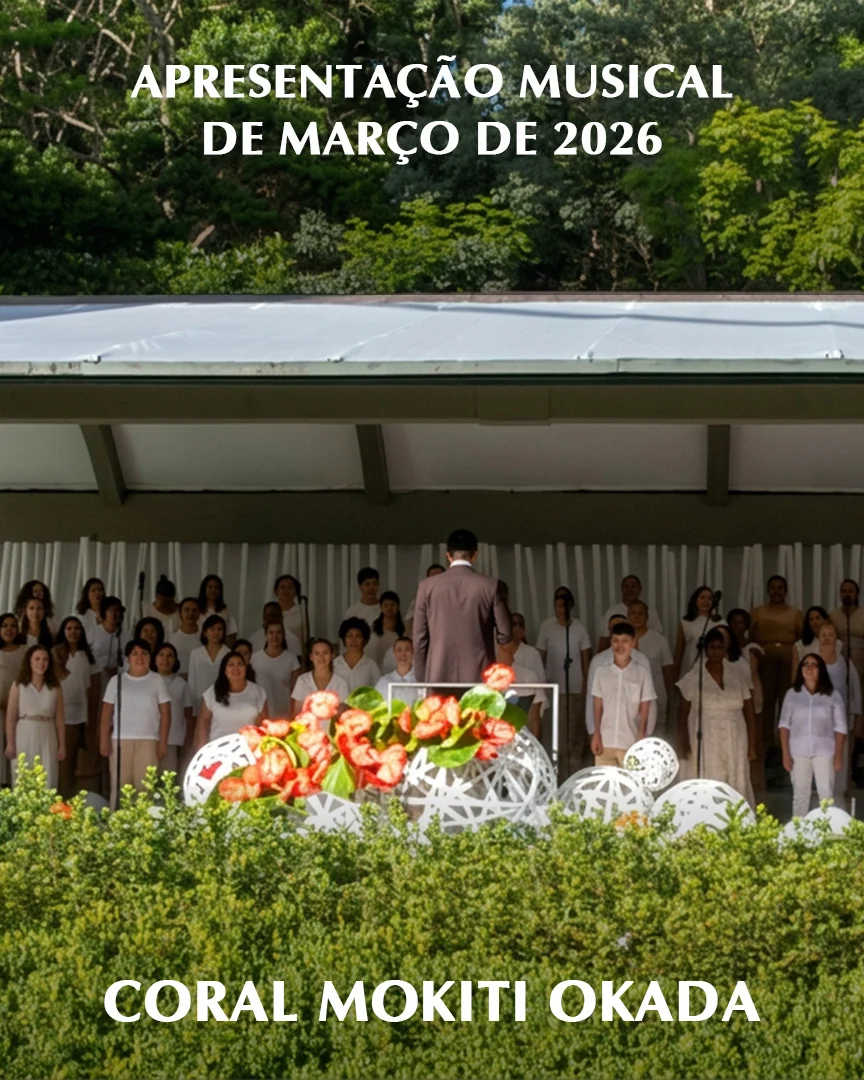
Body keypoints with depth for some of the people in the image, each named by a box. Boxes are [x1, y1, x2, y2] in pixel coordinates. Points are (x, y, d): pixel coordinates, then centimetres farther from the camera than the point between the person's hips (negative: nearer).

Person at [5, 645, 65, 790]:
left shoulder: (55, 688, 5)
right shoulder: (18, 686, 0)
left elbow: (59, 719, 6)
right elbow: (10, 718, -2)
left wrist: (62, 745, 5)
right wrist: (10, 744, -6)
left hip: (47, 740, 1)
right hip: (24, 739, -1)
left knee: (47, 784, 0)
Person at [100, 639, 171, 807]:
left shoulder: (157, 680, 8)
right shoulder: (117, 680, 10)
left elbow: (165, 714, 6)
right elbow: (106, 714, 9)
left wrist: (163, 742, -2)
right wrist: (104, 740, 0)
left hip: (148, 740, -1)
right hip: (120, 740, 1)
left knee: (145, 785, -7)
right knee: (119, 784, -2)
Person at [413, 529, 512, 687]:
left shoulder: (428, 586, 2)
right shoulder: (490, 586, -1)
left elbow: (419, 638, 4)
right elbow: (504, 634, 3)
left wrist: (422, 680, 12)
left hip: (439, 678, 1)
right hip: (479, 677, -1)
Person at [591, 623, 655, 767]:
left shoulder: (642, 673, -1)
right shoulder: (601, 672, 5)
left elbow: (644, 711, 1)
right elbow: (598, 707, 7)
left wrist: (642, 739, -6)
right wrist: (596, 734, 0)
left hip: (631, 743, -2)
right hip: (605, 741, 2)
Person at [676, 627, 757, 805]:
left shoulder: (738, 677, 6)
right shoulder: (693, 678, 2)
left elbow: (750, 713, 8)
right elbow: (683, 714, 4)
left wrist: (752, 744, 3)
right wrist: (683, 743, -4)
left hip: (734, 742, 2)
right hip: (704, 743, -2)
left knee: (735, 787, -2)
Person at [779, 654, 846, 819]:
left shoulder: (832, 695, 0)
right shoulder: (792, 694, 3)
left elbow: (840, 727, 2)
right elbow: (784, 724, 3)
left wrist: (839, 755, -3)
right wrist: (785, 753, -3)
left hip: (824, 751, -1)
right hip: (798, 752, 1)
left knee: (827, 795, 1)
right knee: (800, 795, 7)